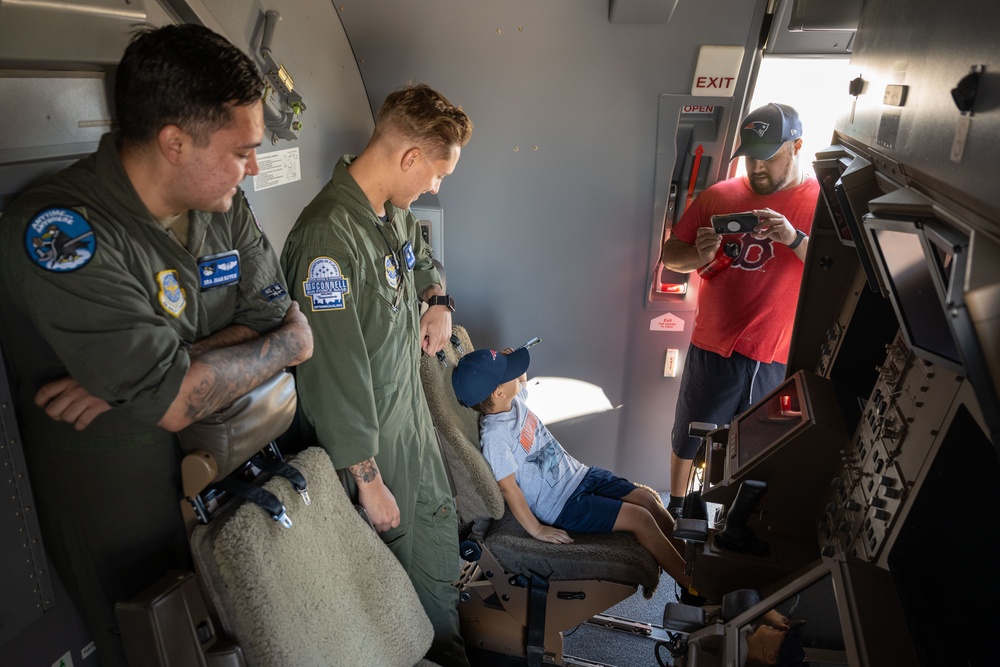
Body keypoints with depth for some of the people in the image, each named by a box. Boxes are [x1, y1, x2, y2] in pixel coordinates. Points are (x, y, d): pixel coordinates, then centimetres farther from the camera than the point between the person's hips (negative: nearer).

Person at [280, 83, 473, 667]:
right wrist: (367, 480, -22)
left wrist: (439, 300, 5)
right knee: (394, 556, 13)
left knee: (439, 532, 21)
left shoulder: (396, 212, 0)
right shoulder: (331, 236, -30)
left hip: (414, 415, 9)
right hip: (369, 441, -8)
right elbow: (334, 375, -29)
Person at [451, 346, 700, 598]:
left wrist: (513, 364, 0)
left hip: (579, 474, 8)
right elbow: (508, 487, -22)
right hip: (562, 503, -8)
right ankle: (691, 586, 4)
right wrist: (537, 530, -17)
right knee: (640, 518, -13)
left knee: (649, 500, 0)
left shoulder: (513, 400, -2)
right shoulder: (494, 435, -26)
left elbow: (521, 381, 22)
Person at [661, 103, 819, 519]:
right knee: (689, 435, 17)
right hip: (713, 349, 2)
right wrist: (698, 256, -16)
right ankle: (676, 506, 42)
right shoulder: (719, 196, 2)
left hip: (781, 359, -1)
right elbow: (670, 255, 6)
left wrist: (794, 238, -26)